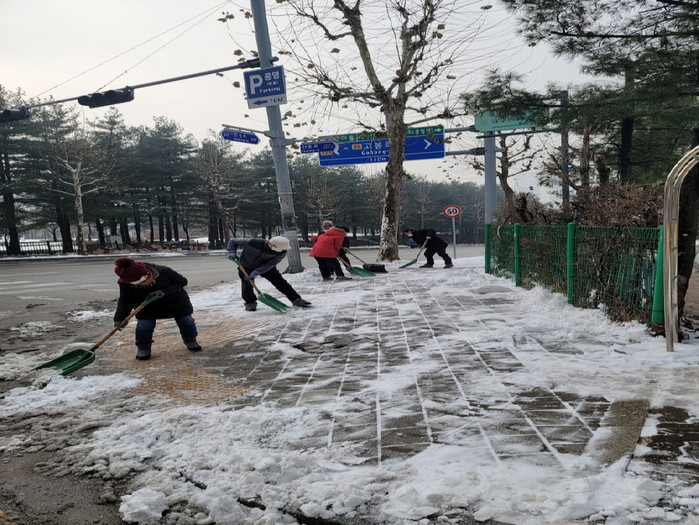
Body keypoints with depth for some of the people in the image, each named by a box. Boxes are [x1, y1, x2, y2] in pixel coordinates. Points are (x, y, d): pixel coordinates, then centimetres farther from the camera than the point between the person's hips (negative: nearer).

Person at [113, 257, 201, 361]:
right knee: (144, 325, -13)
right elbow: (125, 301, -18)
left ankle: (191, 341, 32)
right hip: (147, 305, 1)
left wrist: (165, 291, -36)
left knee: (186, 321, 6)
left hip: (175, 301, 0)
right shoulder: (125, 283, -27)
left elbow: (182, 281, -22)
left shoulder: (164, 272, -34)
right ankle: (143, 348, 10)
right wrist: (119, 318, -31)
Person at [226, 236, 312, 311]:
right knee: (247, 284, -10)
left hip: (266, 267, 1)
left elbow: (270, 264, -26)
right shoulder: (251, 243, -33)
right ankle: (250, 302, 15)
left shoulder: (281, 252, -27)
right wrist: (232, 251, -36)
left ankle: (296, 299, -4)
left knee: (280, 282, -7)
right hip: (246, 267, -1)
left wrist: (256, 272, -37)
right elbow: (232, 241, -18)